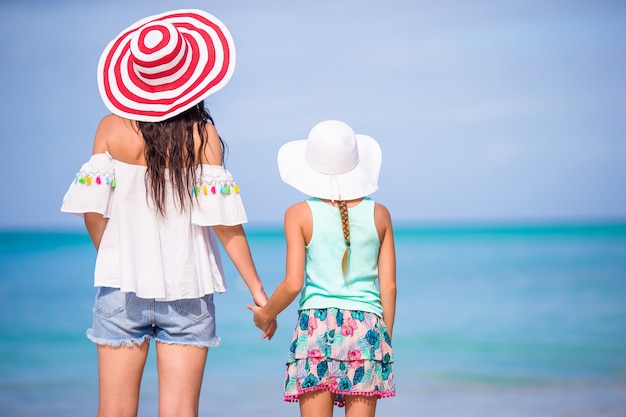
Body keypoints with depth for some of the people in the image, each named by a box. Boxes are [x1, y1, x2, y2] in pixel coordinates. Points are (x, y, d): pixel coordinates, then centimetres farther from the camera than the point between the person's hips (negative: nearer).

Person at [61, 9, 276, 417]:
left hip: (122, 287, 1)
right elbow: (223, 217, -9)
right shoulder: (202, 133, -5)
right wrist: (257, 288, -3)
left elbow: (92, 208, -3)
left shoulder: (112, 128, -2)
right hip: (188, 290, -1)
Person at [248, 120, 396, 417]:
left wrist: (265, 314, 12)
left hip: (316, 327, -1)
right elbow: (389, 286, 6)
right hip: (367, 328, 1)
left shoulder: (300, 215, 0)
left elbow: (293, 284, -6)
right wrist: (386, 340, 16)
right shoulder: (379, 214, 7)